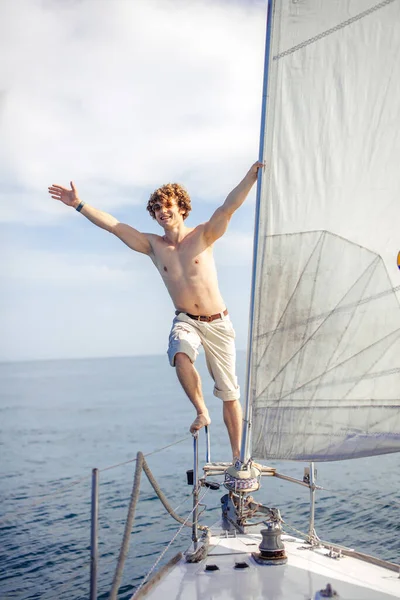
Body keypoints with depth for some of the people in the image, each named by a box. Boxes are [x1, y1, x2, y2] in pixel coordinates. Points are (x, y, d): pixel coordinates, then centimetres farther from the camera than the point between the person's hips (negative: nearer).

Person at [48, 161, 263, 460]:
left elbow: (228, 208, -16)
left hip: (218, 323, -1)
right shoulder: (152, 245, 4)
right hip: (185, 321, 1)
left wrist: (251, 176, -28)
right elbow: (114, 226, 1)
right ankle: (201, 412, -11)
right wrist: (78, 204, -1)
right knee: (181, 356, -35)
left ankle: (238, 456, 18)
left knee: (230, 394, 4)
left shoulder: (203, 236, -3)